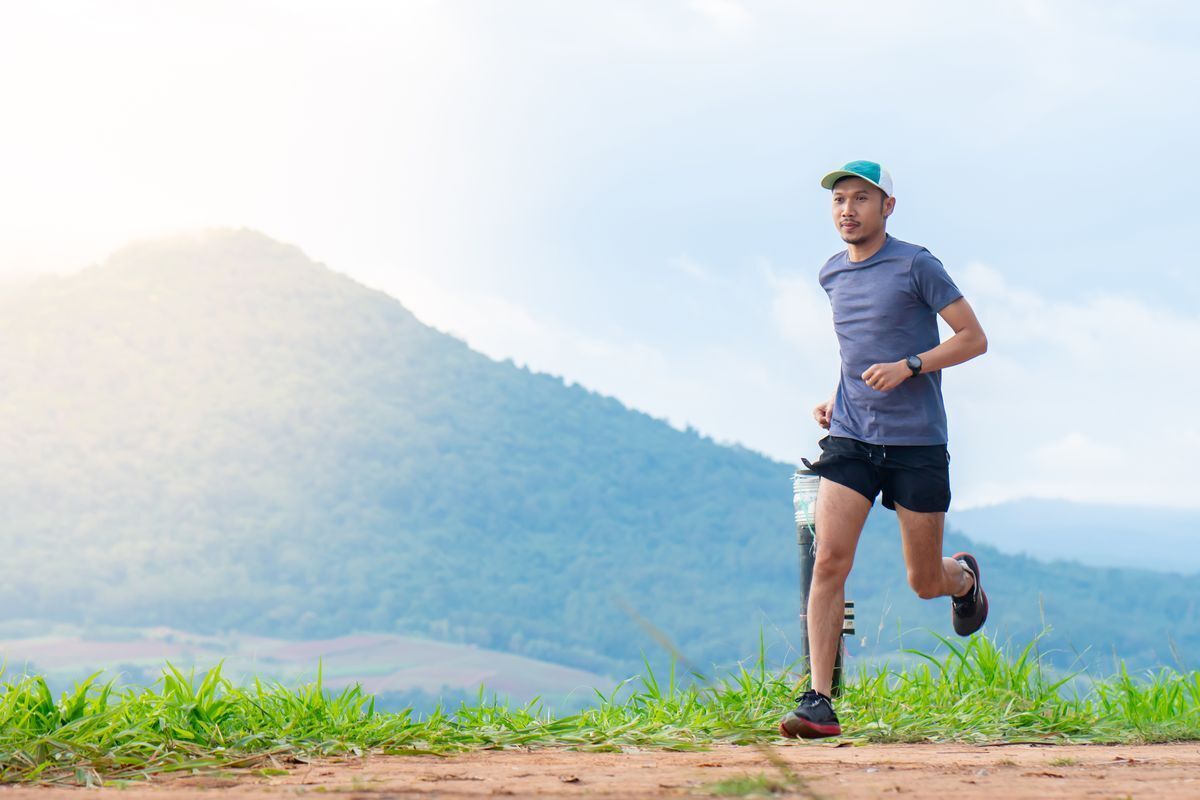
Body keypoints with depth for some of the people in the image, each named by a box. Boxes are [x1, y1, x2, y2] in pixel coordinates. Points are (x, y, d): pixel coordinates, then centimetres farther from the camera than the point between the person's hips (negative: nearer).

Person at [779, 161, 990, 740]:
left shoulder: (915, 266, -5)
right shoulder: (832, 276, 12)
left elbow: (974, 339, -5)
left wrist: (908, 366, -18)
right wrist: (838, 397, 13)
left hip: (918, 443, -3)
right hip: (850, 438, 4)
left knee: (926, 582, 6)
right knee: (829, 561, -14)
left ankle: (964, 577, 44)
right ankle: (819, 703, -13)